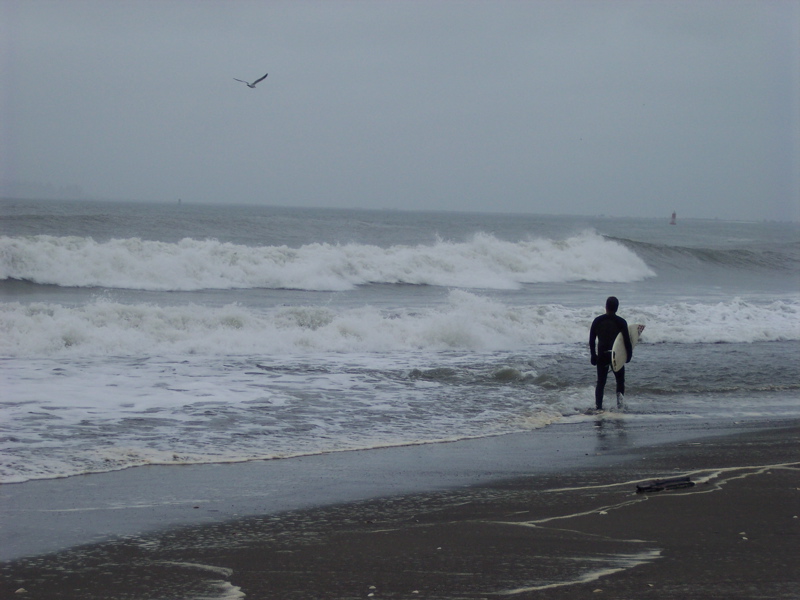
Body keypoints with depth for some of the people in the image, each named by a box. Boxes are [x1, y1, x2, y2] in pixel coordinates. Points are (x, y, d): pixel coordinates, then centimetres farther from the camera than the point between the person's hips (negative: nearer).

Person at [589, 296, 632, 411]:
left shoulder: (597, 321, 1)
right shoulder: (621, 322, -6)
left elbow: (591, 340, 3)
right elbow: (627, 340, -7)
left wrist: (593, 356, 11)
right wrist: (629, 354, 6)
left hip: (601, 355, 2)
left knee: (600, 381, 8)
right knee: (620, 379, 15)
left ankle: (598, 405, 1)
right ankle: (620, 395, -10)